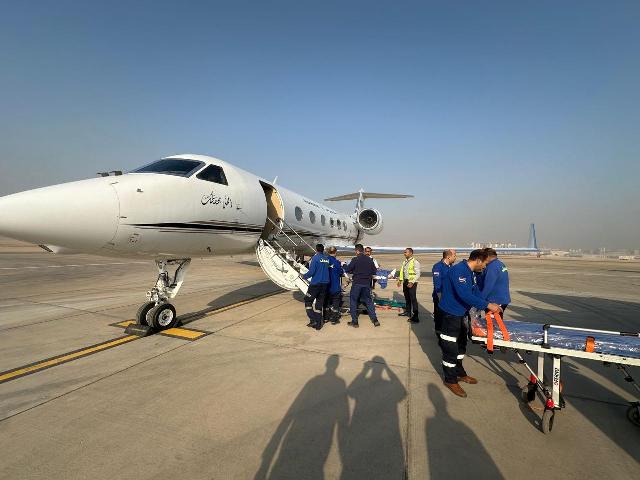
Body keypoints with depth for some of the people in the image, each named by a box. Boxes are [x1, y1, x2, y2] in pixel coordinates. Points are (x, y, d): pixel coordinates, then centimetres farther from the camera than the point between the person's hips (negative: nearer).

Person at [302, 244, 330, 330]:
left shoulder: (315, 257, -10)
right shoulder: (327, 259, 6)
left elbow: (311, 271, -15)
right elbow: (329, 271, 10)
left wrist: (304, 276, 2)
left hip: (316, 283, -5)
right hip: (325, 284, 5)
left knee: (308, 300, 8)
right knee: (319, 303, 12)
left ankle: (313, 320, -1)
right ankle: (318, 324, 15)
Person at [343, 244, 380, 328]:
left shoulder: (355, 259, -11)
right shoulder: (370, 260, 2)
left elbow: (347, 270, -9)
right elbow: (374, 272, 7)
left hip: (357, 283, -4)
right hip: (367, 283, 4)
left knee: (353, 301, 8)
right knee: (368, 301, 16)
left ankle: (354, 322, 9)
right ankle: (375, 320, 14)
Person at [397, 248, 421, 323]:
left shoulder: (415, 262, -13)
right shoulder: (405, 262, 11)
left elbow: (418, 274, -15)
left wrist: (412, 282, -23)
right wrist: (400, 280, 11)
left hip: (412, 283, -8)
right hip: (405, 281, 8)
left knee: (413, 299, -6)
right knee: (407, 298, 18)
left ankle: (415, 317, -2)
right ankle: (407, 312, 34)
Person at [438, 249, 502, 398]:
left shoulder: (470, 273, 7)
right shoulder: (459, 270, -26)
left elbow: (475, 293, 13)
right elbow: (465, 295, -33)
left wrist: (488, 308, 4)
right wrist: (487, 305, -29)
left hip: (461, 313, 10)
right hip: (450, 314, -10)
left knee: (461, 344, 22)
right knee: (450, 347, 1)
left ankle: (459, 373, 40)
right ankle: (450, 380, 17)